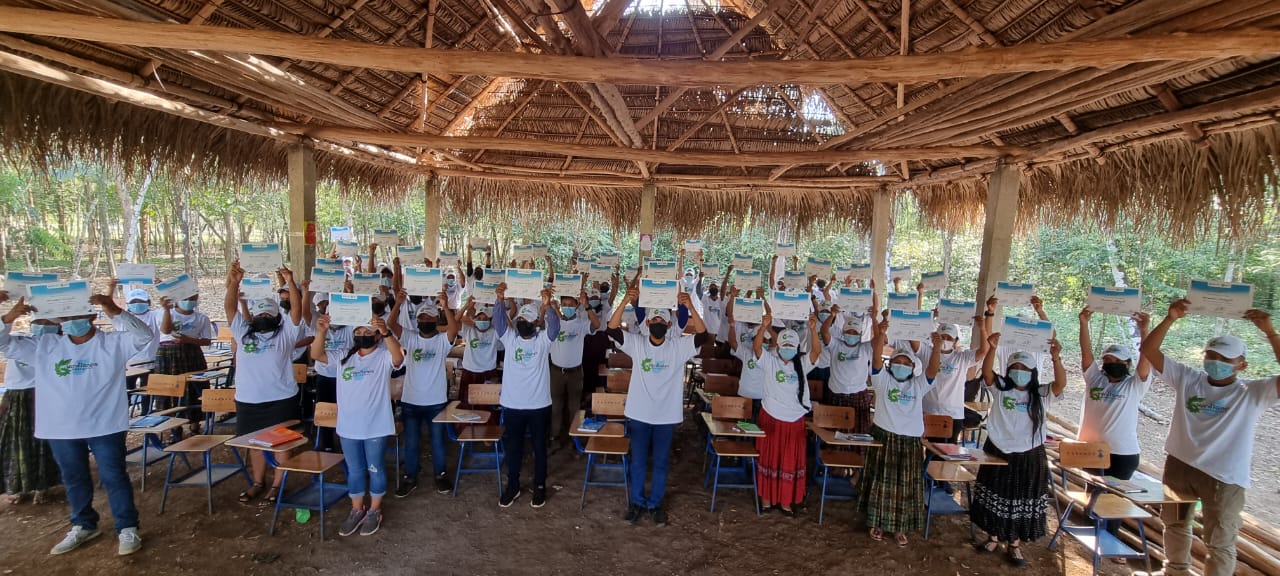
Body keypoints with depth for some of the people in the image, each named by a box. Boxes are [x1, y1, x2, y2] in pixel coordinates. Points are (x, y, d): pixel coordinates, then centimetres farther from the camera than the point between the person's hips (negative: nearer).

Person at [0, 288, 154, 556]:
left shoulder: (114, 342, -8)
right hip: (61, 429, 5)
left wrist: (116, 312, -36)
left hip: (105, 426, -4)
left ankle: (128, 528, 13)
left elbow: (145, 336, -22)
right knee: (74, 479, 19)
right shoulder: (45, 346, 4)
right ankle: (83, 526, 36)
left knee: (114, 477, 2)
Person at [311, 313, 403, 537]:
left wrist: (386, 332, -47)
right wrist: (321, 331, -19)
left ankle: (374, 511, 24)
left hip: (375, 426, -5)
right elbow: (316, 355, -1)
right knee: (354, 470, 16)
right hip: (348, 426, 5)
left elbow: (398, 358, -31)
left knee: (375, 469, 9)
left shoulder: (384, 357, -9)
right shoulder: (344, 356, 7)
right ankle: (357, 510, 31)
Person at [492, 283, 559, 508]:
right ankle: (512, 486, 30)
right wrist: (500, 300, -33)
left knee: (539, 447, 11)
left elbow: (554, 326, -23)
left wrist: (547, 306, -43)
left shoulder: (543, 339, -5)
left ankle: (539, 487, 26)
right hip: (512, 405, 2)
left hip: (539, 405, -2)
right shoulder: (509, 338, 1)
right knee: (513, 448, 14)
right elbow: (498, 321, -14)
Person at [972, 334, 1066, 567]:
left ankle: (1015, 544, 27)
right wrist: (992, 348, -35)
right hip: (998, 452, 0)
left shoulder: (1041, 395, -3)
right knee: (995, 498, 12)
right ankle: (993, 538, 30)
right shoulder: (1000, 388, -3)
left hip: (1029, 457, 0)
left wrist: (1056, 358, -36)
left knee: (1023, 502, 10)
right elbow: (987, 371, -19)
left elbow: (1061, 383, -20)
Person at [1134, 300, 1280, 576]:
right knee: (1175, 524, 24)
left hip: (1224, 477, -4)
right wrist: (1170, 319, -18)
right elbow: (1149, 351, -7)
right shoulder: (1187, 378, -1)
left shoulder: (1253, 393, -7)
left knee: (1219, 542, 7)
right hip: (1178, 465, 4)